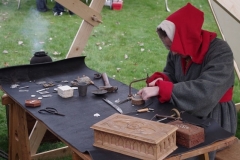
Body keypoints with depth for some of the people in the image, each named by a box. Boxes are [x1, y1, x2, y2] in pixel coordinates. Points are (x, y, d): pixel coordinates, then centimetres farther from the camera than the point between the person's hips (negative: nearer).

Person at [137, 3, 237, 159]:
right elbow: (170, 74, 11)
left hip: (214, 118, -6)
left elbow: (205, 91, -35)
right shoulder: (178, 51, -3)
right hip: (188, 113, 6)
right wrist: (160, 80, -15)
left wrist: (161, 89, -37)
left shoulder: (220, 52, -24)